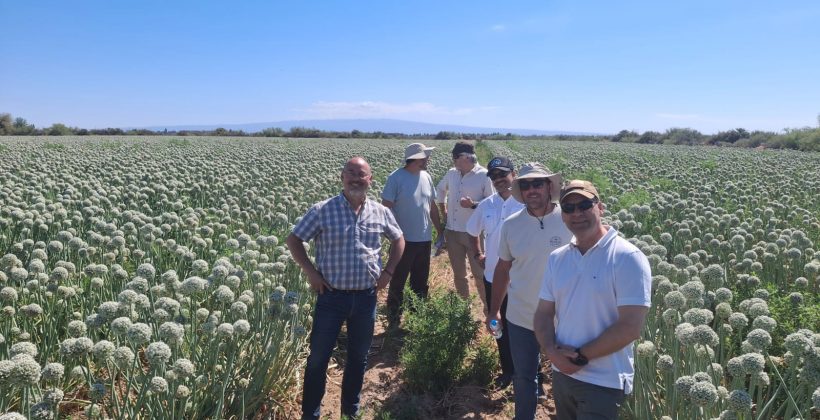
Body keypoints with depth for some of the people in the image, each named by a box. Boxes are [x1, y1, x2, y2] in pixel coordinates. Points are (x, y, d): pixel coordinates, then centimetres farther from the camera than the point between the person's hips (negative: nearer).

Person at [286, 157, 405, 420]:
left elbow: (398, 240, 17)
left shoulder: (381, 213, 1)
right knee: (318, 358, 7)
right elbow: (293, 240, 0)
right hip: (331, 296, -3)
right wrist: (310, 271, -8)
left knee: (358, 357, 17)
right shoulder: (322, 210, -8)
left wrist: (388, 272, 6)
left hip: (366, 297, 3)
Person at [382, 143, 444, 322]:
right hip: (404, 240, -6)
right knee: (398, 281, 5)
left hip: (425, 240, 6)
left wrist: (440, 230, 15)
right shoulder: (396, 178, -13)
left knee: (421, 281, 17)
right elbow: (386, 208, -12)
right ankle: (393, 319, 19)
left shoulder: (426, 177, 6)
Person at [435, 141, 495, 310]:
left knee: (480, 274, 3)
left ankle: (489, 308, 18)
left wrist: (473, 205, -25)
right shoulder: (451, 173, 5)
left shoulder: (484, 176, -12)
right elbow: (440, 189, 25)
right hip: (452, 232, 5)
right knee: (458, 274, 16)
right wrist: (442, 209, 16)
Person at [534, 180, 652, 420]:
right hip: (561, 374, 6)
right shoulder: (556, 258, 3)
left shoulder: (628, 258, -13)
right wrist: (551, 350, -11)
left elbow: (630, 327, -18)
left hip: (604, 382, -5)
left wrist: (581, 356, -15)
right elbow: (544, 312, 7)